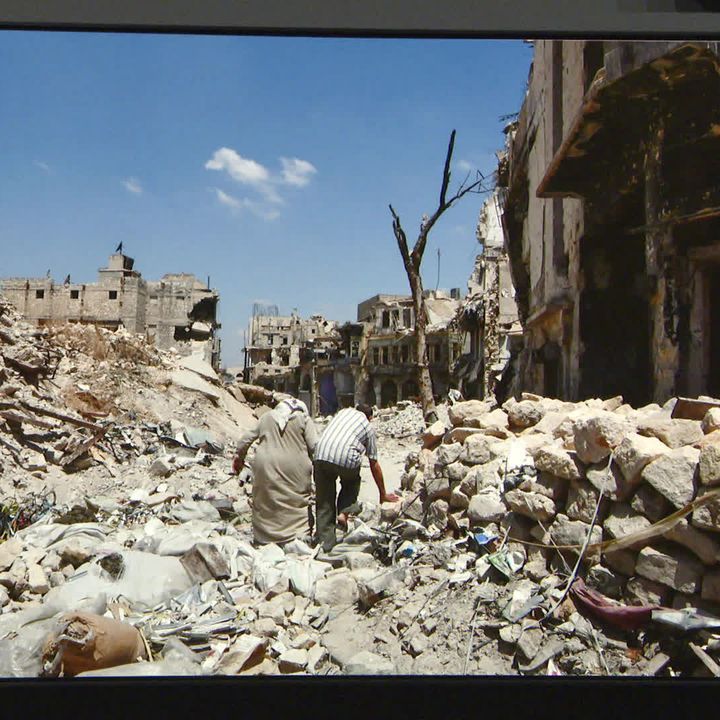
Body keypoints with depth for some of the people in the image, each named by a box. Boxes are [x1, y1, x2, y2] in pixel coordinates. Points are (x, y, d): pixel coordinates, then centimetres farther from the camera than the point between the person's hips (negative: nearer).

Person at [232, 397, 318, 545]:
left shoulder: (266, 417, 14)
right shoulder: (304, 418, 6)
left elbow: (246, 439, 14)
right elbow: (315, 446, -4)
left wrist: (239, 456, 27)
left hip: (266, 467, 2)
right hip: (294, 467, -2)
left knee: (266, 501, 14)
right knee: (299, 501, 8)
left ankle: (264, 538, 20)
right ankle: (301, 537, 7)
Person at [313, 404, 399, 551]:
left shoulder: (345, 411, 31)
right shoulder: (369, 428, 23)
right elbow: (374, 466, 26)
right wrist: (383, 495, 35)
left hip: (320, 455, 2)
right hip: (346, 458, -2)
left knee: (324, 502, 13)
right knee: (352, 483, 31)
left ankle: (325, 542, 12)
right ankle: (344, 512, 11)